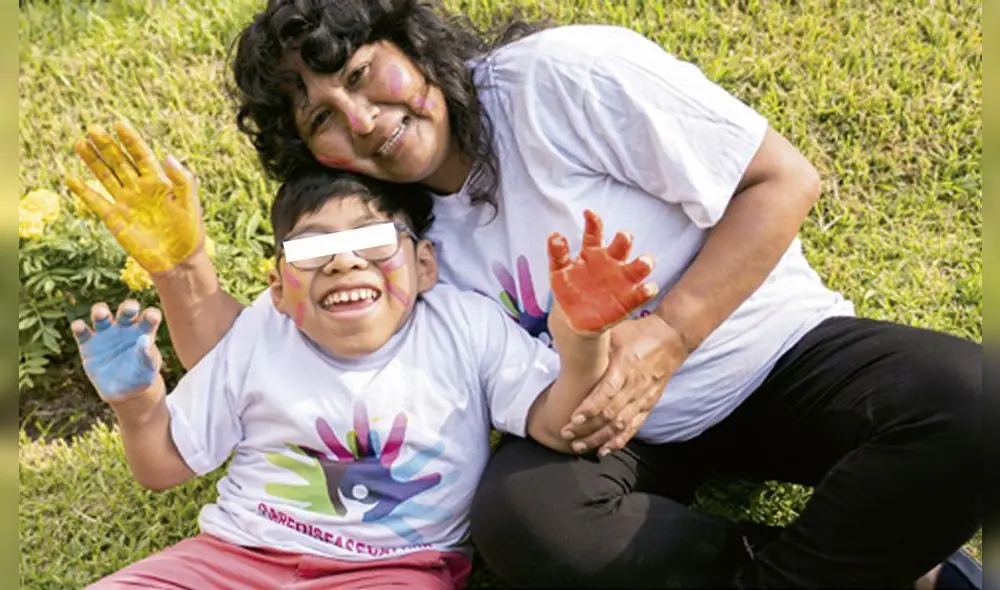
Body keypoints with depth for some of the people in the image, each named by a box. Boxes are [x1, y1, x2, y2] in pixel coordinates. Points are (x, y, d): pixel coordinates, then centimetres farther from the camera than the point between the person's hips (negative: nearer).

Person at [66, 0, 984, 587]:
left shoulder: (565, 75, -17)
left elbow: (785, 180, -15)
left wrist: (664, 339, -23)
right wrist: (179, 257, -15)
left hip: (774, 358, -3)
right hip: (618, 433, 3)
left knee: (965, 400, -31)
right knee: (519, 514, -32)